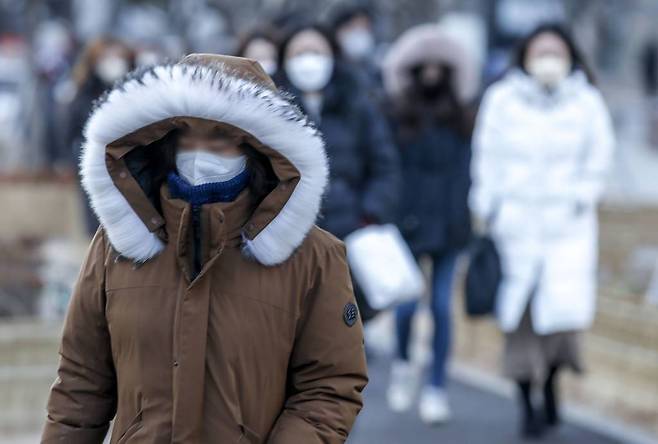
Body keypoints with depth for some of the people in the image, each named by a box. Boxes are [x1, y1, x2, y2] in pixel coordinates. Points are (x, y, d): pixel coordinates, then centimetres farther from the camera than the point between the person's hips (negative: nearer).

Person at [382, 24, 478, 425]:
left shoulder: (461, 119, 7)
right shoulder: (396, 116, 1)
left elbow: (470, 170, 7)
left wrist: (467, 219, 0)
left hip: (449, 223, 1)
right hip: (408, 222, -1)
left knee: (442, 305, 1)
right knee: (406, 303, -5)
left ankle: (437, 389, 10)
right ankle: (404, 363, 26)